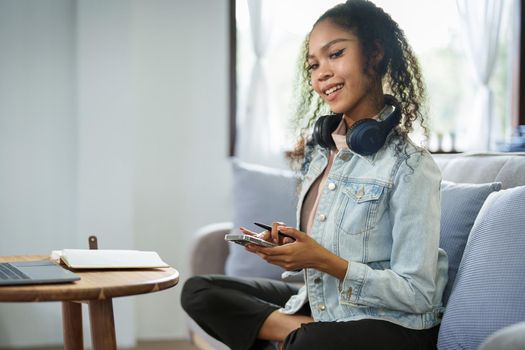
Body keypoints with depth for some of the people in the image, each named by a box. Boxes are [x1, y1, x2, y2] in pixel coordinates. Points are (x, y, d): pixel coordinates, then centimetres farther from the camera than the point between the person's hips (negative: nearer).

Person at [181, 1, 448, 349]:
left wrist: (325, 261, -23)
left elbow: (417, 294, -17)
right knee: (198, 291, 1)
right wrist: (286, 247, -7)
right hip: (318, 304, 9)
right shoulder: (319, 149, 8)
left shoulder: (409, 166, -15)